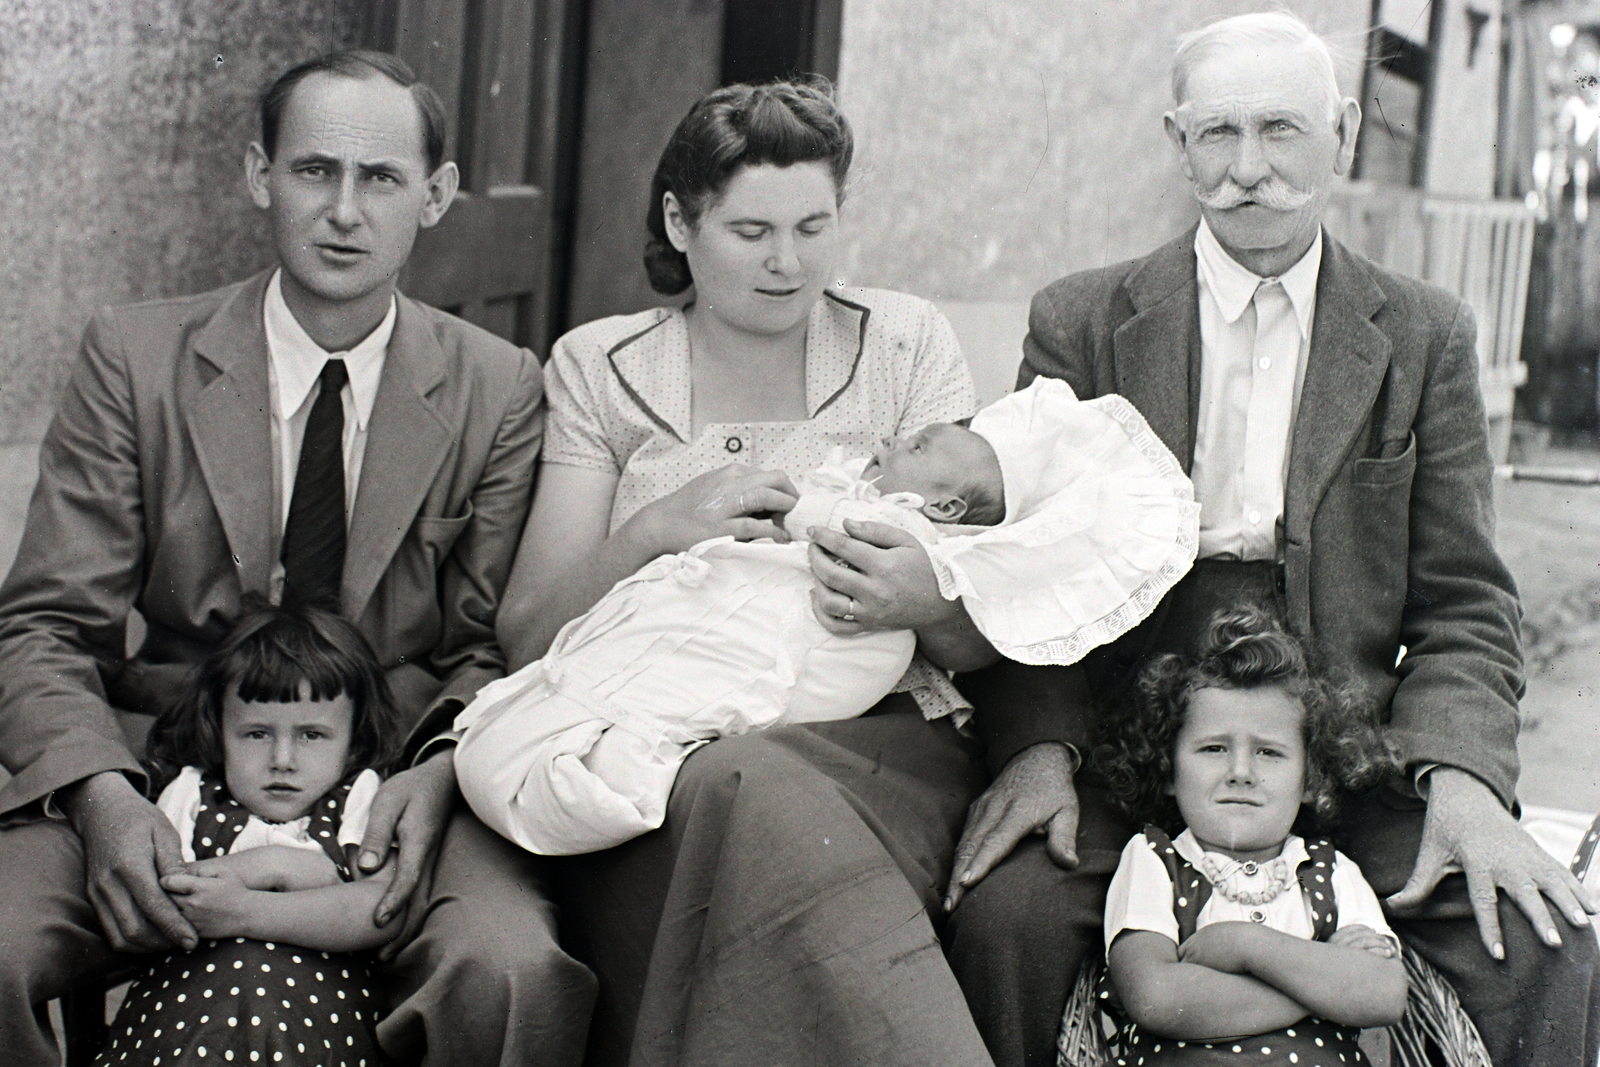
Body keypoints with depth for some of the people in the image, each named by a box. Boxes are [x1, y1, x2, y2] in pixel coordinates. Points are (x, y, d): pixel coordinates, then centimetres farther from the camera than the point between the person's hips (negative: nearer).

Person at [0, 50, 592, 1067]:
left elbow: (495, 644, 6)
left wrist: (440, 771, -17)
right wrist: (102, 792, -20)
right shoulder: (136, 360, 2)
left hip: (402, 785, 0)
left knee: (514, 973, -32)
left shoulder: (499, 391, 4)